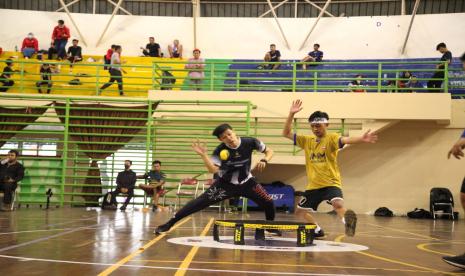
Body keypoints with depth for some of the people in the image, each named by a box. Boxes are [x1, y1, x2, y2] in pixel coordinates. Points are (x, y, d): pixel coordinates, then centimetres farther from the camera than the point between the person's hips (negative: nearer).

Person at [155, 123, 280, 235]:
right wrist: (203, 155, -44)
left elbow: (269, 151, -5)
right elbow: (213, 170, -32)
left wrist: (264, 160, -26)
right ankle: (169, 224, -11)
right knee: (200, 202, -14)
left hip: (246, 182, 2)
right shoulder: (220, 150, -22)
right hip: (225, 184, -2)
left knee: (269, 203, -6)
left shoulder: (249, 142, -19)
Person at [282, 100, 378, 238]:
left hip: (330, 183, -6)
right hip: (313, 186, 7)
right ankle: (317, 230, 36)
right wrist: (291, 114, -4)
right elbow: (286, 133, 8)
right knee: (299, 212, 20)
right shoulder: (307, 140, 8)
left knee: (338, 205, -37)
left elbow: (345, 140, -28)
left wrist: (361, 139, -50)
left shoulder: (331, 138, -8)